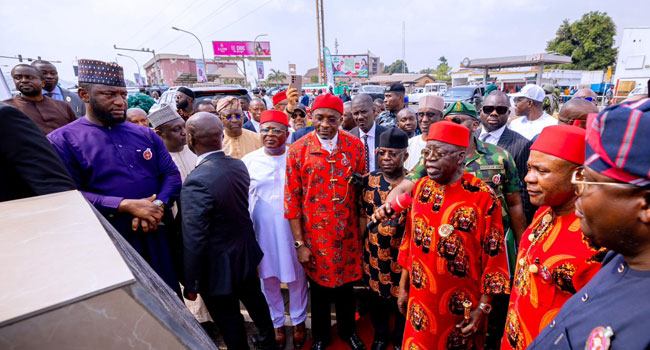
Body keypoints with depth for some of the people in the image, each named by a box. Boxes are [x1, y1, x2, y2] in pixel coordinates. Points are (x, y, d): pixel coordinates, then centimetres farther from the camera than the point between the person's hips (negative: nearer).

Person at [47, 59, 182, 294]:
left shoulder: (145, 134, 7)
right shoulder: (62, 141, -3)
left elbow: (172, 174, 4)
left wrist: (158, 206, -15)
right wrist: (127, 205, -22)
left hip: (158, 237, 3)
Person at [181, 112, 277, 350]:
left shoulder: (196, 182, -28)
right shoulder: (239, 165, -8)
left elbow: (194, 240, -23)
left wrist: (191, 284, -11)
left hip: (219, 266, -7)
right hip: (246, 252, 7)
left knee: (229, 320, 17)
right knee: (255, 301, 27)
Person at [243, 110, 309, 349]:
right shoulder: (249, 161, -2)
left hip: (292, 229, -1)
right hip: (262, 230, 2)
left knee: (297, 277, 15)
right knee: (269, 278, 17)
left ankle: (299, 321, 40)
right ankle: (277, 323, 41)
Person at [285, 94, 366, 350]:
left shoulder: (355, 146, -5)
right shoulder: (297, 150, -11)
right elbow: (292, 199, -8)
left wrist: (363, 229, 0)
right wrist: (299, 242, -7)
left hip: (348, 234, 2)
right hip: (315, 235, -1)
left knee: (346, 284, 22)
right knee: (319, 288, 19)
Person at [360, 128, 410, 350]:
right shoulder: (369, 180, -4)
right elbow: (363, 215, 3)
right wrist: (361, 245, 3)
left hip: (403, 253, -2)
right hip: (374, 252, 2)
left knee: (401, 298, 17)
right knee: (375, 295, 19)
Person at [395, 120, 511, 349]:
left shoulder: (483, 197, -18)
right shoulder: (420, 188, -4)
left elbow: (494, 256, -12)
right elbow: (409, 239, 3)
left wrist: (482, 308, -8)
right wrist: (403, 286, 7)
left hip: (462, 307, -3)